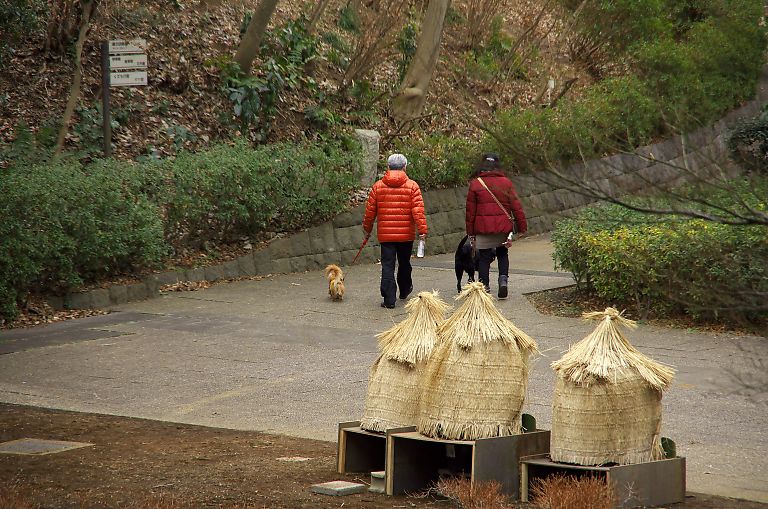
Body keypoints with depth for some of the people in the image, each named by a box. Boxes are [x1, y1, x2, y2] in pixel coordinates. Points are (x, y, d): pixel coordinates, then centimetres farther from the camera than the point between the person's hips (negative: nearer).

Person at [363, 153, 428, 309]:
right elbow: (418, 210, -11)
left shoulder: (378, 186, 0)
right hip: (406, 234, 0)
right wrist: (422, 230, -11)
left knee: (387, 266, 0)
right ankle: (404, 290, 40)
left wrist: (367, 230, 17)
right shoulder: (412, 186, -4)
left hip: (385, 234, 0)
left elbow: (370, 211, 5)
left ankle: (389, 299, -6)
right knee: (404, 263, 20)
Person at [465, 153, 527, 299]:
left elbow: (470, 210, 1)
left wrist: (470, 232, 7)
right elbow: (516, 206, 2)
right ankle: (503, 280, 2)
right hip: (503, 227, 2)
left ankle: (485, 288, 3)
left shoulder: (475, 184, -1)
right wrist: (522, 226, 8)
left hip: (483, 228, -2)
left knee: (484, 257, 7)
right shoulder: (506, 183, 2)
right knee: (502, 253, 21)